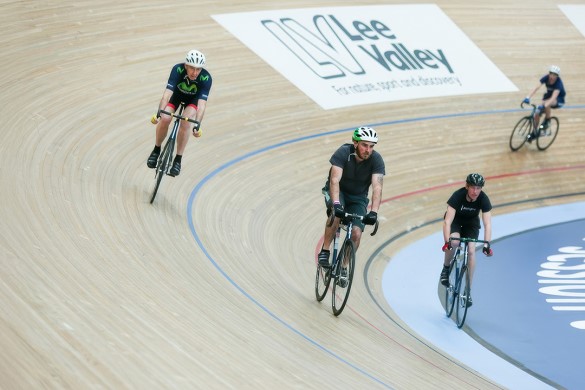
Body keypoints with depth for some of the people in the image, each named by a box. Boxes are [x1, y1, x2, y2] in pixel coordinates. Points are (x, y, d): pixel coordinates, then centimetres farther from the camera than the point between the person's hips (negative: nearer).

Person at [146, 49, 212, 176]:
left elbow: (202, 103, -42)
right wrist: (160, 112, -57)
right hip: (176, 94, 1)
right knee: (165, 119, -23)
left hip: (193, 99, 0)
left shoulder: (205, 78, -36)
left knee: (186, 122, -25)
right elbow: (167, 92, -43)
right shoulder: (178, 70, -35)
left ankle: (178, 160, -11)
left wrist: (198, 124, -55)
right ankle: (156, 150, 3)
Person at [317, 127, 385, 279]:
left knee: (356, 233, -17)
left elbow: (377, 187, -32)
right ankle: (325, 251, -20)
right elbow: (335, 180, -36)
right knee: (336, 213, -35)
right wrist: (336, 204, -51)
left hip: (358, 198, 2)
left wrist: (374, 212, -47)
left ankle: (343, 266, 6)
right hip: (338, 192, -2)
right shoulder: (343, 152, -26)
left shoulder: (376, 160, -21)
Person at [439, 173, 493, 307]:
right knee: (454, 242, -32)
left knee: (471, 251, -16)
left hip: (471, 223, 2)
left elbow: (487, 224, -31)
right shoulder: (458, 196, -34)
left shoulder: (483, 199, -28)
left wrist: (487, 244, -43)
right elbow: (447, 221, -39)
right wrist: (447, 242, -50)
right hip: (455, 220, -2)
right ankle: (446, 268, -4)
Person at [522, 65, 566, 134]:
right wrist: (528, 97, -46)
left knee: (547, 104, -36)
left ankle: (547, 121, -12)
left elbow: (553, 98, -43)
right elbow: (537, 88, -31)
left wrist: (544, 106, -57)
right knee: (538, 111, -13)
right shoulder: (546, 78, -21)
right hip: (549, 95, 5)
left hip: (559, 100, -5)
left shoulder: (558, 82, -32)